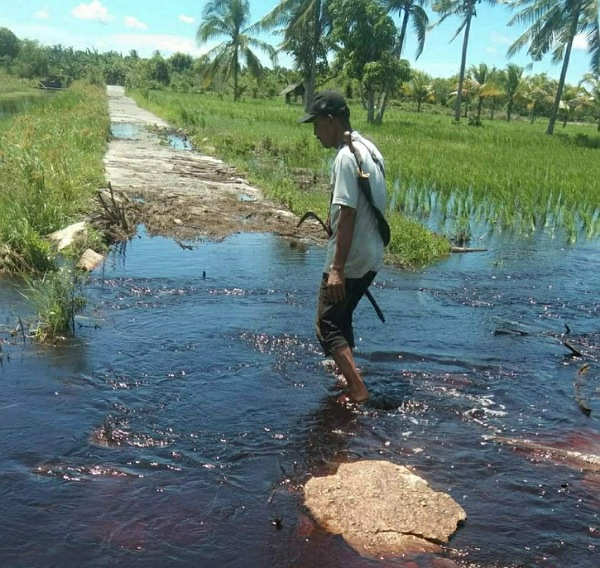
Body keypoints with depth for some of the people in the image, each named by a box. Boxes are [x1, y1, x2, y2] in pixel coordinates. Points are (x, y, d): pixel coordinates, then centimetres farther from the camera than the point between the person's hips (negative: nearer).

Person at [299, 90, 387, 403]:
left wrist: (337, 268, -25)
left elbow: (347, 215, -25)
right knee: (341, 318, 24)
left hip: (350, 260, -9)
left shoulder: (345, 157, -19)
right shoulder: (369, 149, 10)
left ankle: (357, 389, -6)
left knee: (328, 325, -1)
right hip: (371, 256, 10)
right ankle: (348, 372, 37)